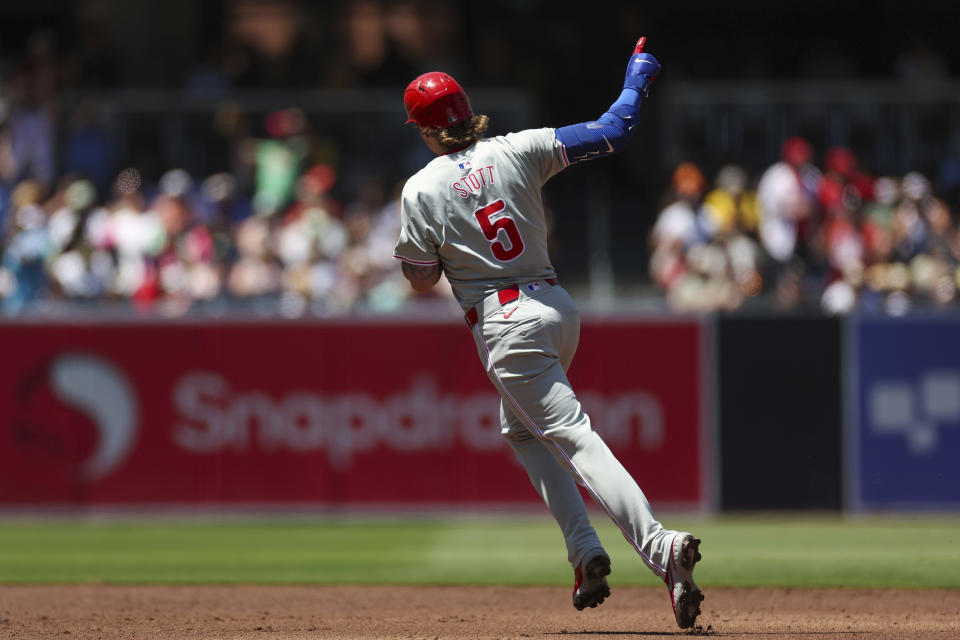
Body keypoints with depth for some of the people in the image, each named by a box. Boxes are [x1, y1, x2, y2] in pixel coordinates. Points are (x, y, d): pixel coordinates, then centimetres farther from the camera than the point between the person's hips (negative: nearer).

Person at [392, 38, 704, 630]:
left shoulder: (422, 191, -6)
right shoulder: (519, 151, 1)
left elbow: (423, 279, 1)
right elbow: (612, 133, -1)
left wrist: (406, 247, 22)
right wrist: (638, 78, 14)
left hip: (505, 325, -6)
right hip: (559, 308, 6)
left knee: (574, 436, -13)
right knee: (522, 429, 26)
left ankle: (659, 545, -31)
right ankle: (585, 550, 13)